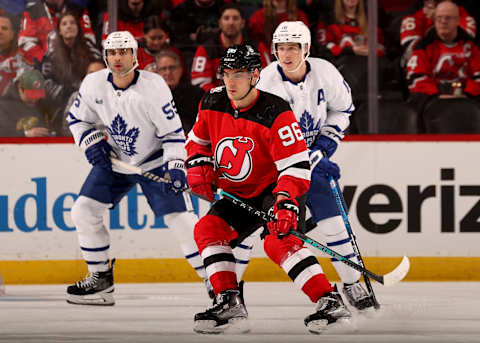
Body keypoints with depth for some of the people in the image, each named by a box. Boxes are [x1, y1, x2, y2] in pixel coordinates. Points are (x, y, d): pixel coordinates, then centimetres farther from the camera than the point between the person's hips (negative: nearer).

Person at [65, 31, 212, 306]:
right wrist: (92, 142, -8)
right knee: (84, 211, -3)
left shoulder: (153, 86, -23)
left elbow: (173, 132, -17)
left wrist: (175, 167, -28)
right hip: (114, 160, 5)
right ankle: (101, 281, 11)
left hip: (155, 162, -5)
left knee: (181, 218, -15)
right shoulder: (94, 84, -10)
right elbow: (77, 118, 8)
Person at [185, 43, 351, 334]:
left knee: (278, 241, -29)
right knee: (208, 229, -10)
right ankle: (230, 304, -7)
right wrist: (198, 165, -5)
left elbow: (297, 165, -28)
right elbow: (199, 139, 16)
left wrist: (286, 202, -41)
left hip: (276, 188, -8)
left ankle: (331, 302, -32)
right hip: (239, 194, 8)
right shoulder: (212, 105, -4)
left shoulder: (275, 114, -25)